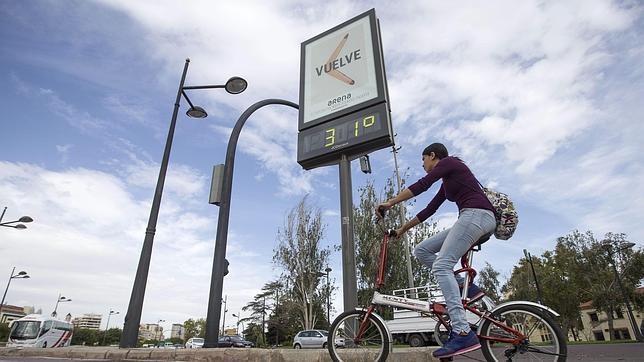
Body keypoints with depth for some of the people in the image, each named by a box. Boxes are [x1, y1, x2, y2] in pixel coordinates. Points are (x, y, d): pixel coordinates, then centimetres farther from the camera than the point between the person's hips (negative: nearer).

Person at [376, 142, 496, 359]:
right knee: (422, 250, 5)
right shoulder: (447, 182, 28)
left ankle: (463, 333, -27)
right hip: (472, 219, 9)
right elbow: (429, 210, 27)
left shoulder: (448, 161, 3)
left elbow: (421, 185, -12)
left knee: (441, 266, -21)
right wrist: (403, 229, 29)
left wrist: (389, 203, -14)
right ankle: (467, 288, 1)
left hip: (476, 214, -9)